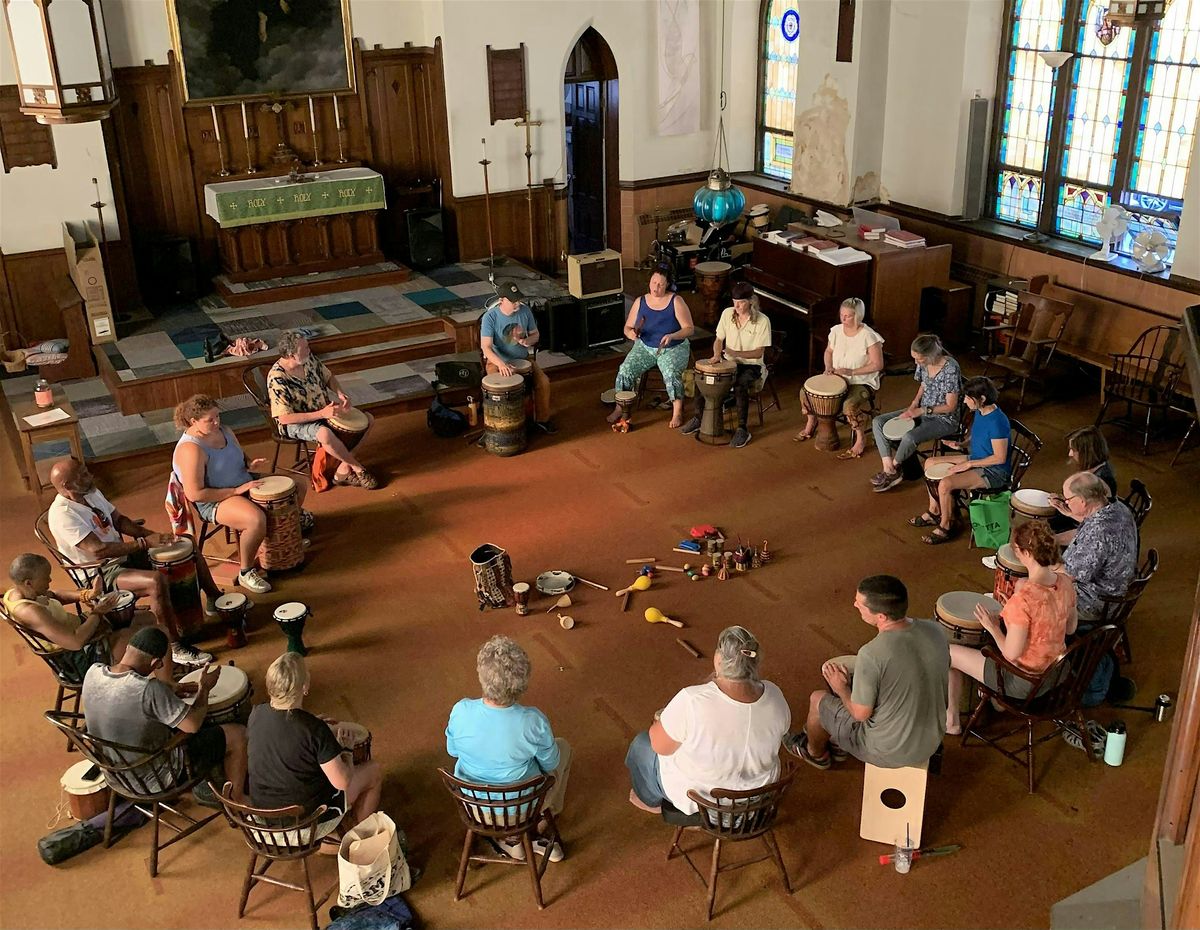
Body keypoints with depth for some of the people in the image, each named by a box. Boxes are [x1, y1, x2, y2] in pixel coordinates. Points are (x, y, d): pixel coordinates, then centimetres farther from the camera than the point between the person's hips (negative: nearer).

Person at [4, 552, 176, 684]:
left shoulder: (16, 591, -2)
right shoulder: (28, 611, -32)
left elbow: (55, 596, 16)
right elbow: (76, 642, -35)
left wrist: (88, 594, -2)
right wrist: (97, 613, -20)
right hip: (82, 661, -11)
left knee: (148, 618, 12)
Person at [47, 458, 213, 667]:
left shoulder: (91, 493, 5)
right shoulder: (62, 514, -23)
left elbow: (119, 520, 12)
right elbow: (98, 550, -30)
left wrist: (153, 535, -5)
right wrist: (144, 543, -28)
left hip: (125, 555, 9)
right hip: (102, 575, -9)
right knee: (156, 581, -35)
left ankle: (215, 600, 23)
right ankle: (176, 649, -27)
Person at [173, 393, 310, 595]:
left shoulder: (224, 431, 2)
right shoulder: (191, 449, -24)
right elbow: (195, 494, -27)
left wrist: (250, 463, -4)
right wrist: (237, 490, -25)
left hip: (245, 484, 9)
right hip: (215, 501, -9)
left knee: (298, 486, 10)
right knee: (257, 519, -39)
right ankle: (246, 572, -19)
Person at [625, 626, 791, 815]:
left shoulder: (691, 702, -36)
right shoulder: (775, 697, -21)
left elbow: (660, 746, -19)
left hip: (697, 796, -4)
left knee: (642, 744, 23)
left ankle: (653, 801, 48)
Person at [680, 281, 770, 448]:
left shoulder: (762, 321, -13)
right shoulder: (727, 313, 0)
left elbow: (758, 353, -14)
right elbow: (719, 340, 7)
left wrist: (737, 353, -27)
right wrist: (717, 355, -14)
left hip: (751, 365, -5)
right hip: (728, 362, 5)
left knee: (740, 386, -35)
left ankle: (743, 430, -24)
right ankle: (699, 418, 1)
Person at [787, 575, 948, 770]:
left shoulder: (871, 655, -32)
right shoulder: (935, 631, -13)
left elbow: (860, 714, -19)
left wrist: (841, 688, 1)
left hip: (889, 753, -6)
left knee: (818, 700, 18)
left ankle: (816, 753, 48)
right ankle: (839, 745, 48)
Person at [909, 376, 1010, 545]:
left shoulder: (997, 422, -28)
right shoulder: (979, 412, 0)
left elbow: (1000, 457, -25)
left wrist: (968, 464, -21)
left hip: (993, 472, -10)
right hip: (975, 460, 10)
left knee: (945, 484, -27)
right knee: (930, 462, 9)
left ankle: (945, 526, -3)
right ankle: (934, 511, 20)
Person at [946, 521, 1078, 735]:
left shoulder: (1023, 600, -35)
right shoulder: (1065, 583, -12)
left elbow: (1011, 654, -26)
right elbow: (1070, 628, 5)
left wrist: (992, 627, -10)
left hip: (1024, 683, -7)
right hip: (1055, 671, 7)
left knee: (947, 653, 12)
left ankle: (951, 721, 31)